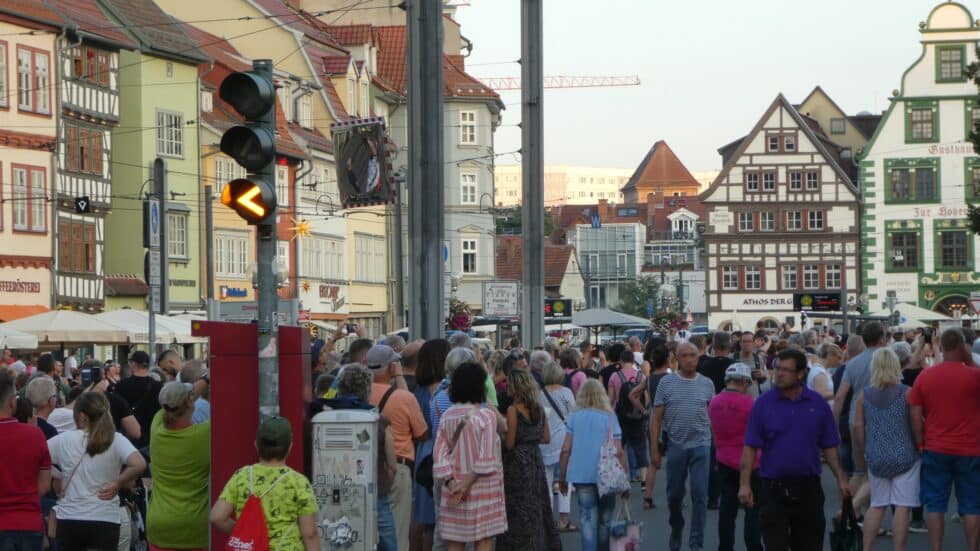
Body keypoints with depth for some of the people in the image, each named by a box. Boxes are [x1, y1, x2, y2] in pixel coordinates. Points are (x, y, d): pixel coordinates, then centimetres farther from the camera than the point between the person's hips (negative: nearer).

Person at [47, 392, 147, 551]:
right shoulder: (116, 440, -5)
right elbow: (139, 465, -19)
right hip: (105, 520, -1)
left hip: (69, 520, 1)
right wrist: (117, 483, -4)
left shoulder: (65, 439, -2)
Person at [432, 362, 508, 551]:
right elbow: (486, 458, -15)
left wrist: (451, 483, -5)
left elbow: (439, 455, -2)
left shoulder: (447, 416, 2)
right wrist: (468, 483, -10)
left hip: (453, 491, 4)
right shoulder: (486, 415, -10)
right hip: (482, 488, -4)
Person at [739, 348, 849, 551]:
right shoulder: (763, 403, -2)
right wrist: (744, 484, -12)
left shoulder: (817, 404, 3)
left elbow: (829, 447, 8)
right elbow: (750, 447, -4)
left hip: (808, 488, 2)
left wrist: (841, 479, 0)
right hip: (774, 488, -2)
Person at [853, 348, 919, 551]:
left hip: (876, 458, 4)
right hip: (904, 456, -4)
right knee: (902, 507, -1)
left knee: (877, 505, 14)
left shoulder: (864, 394, 3)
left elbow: (858, 426, 3)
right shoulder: (906, 393, -6)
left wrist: (866, 451, 15)